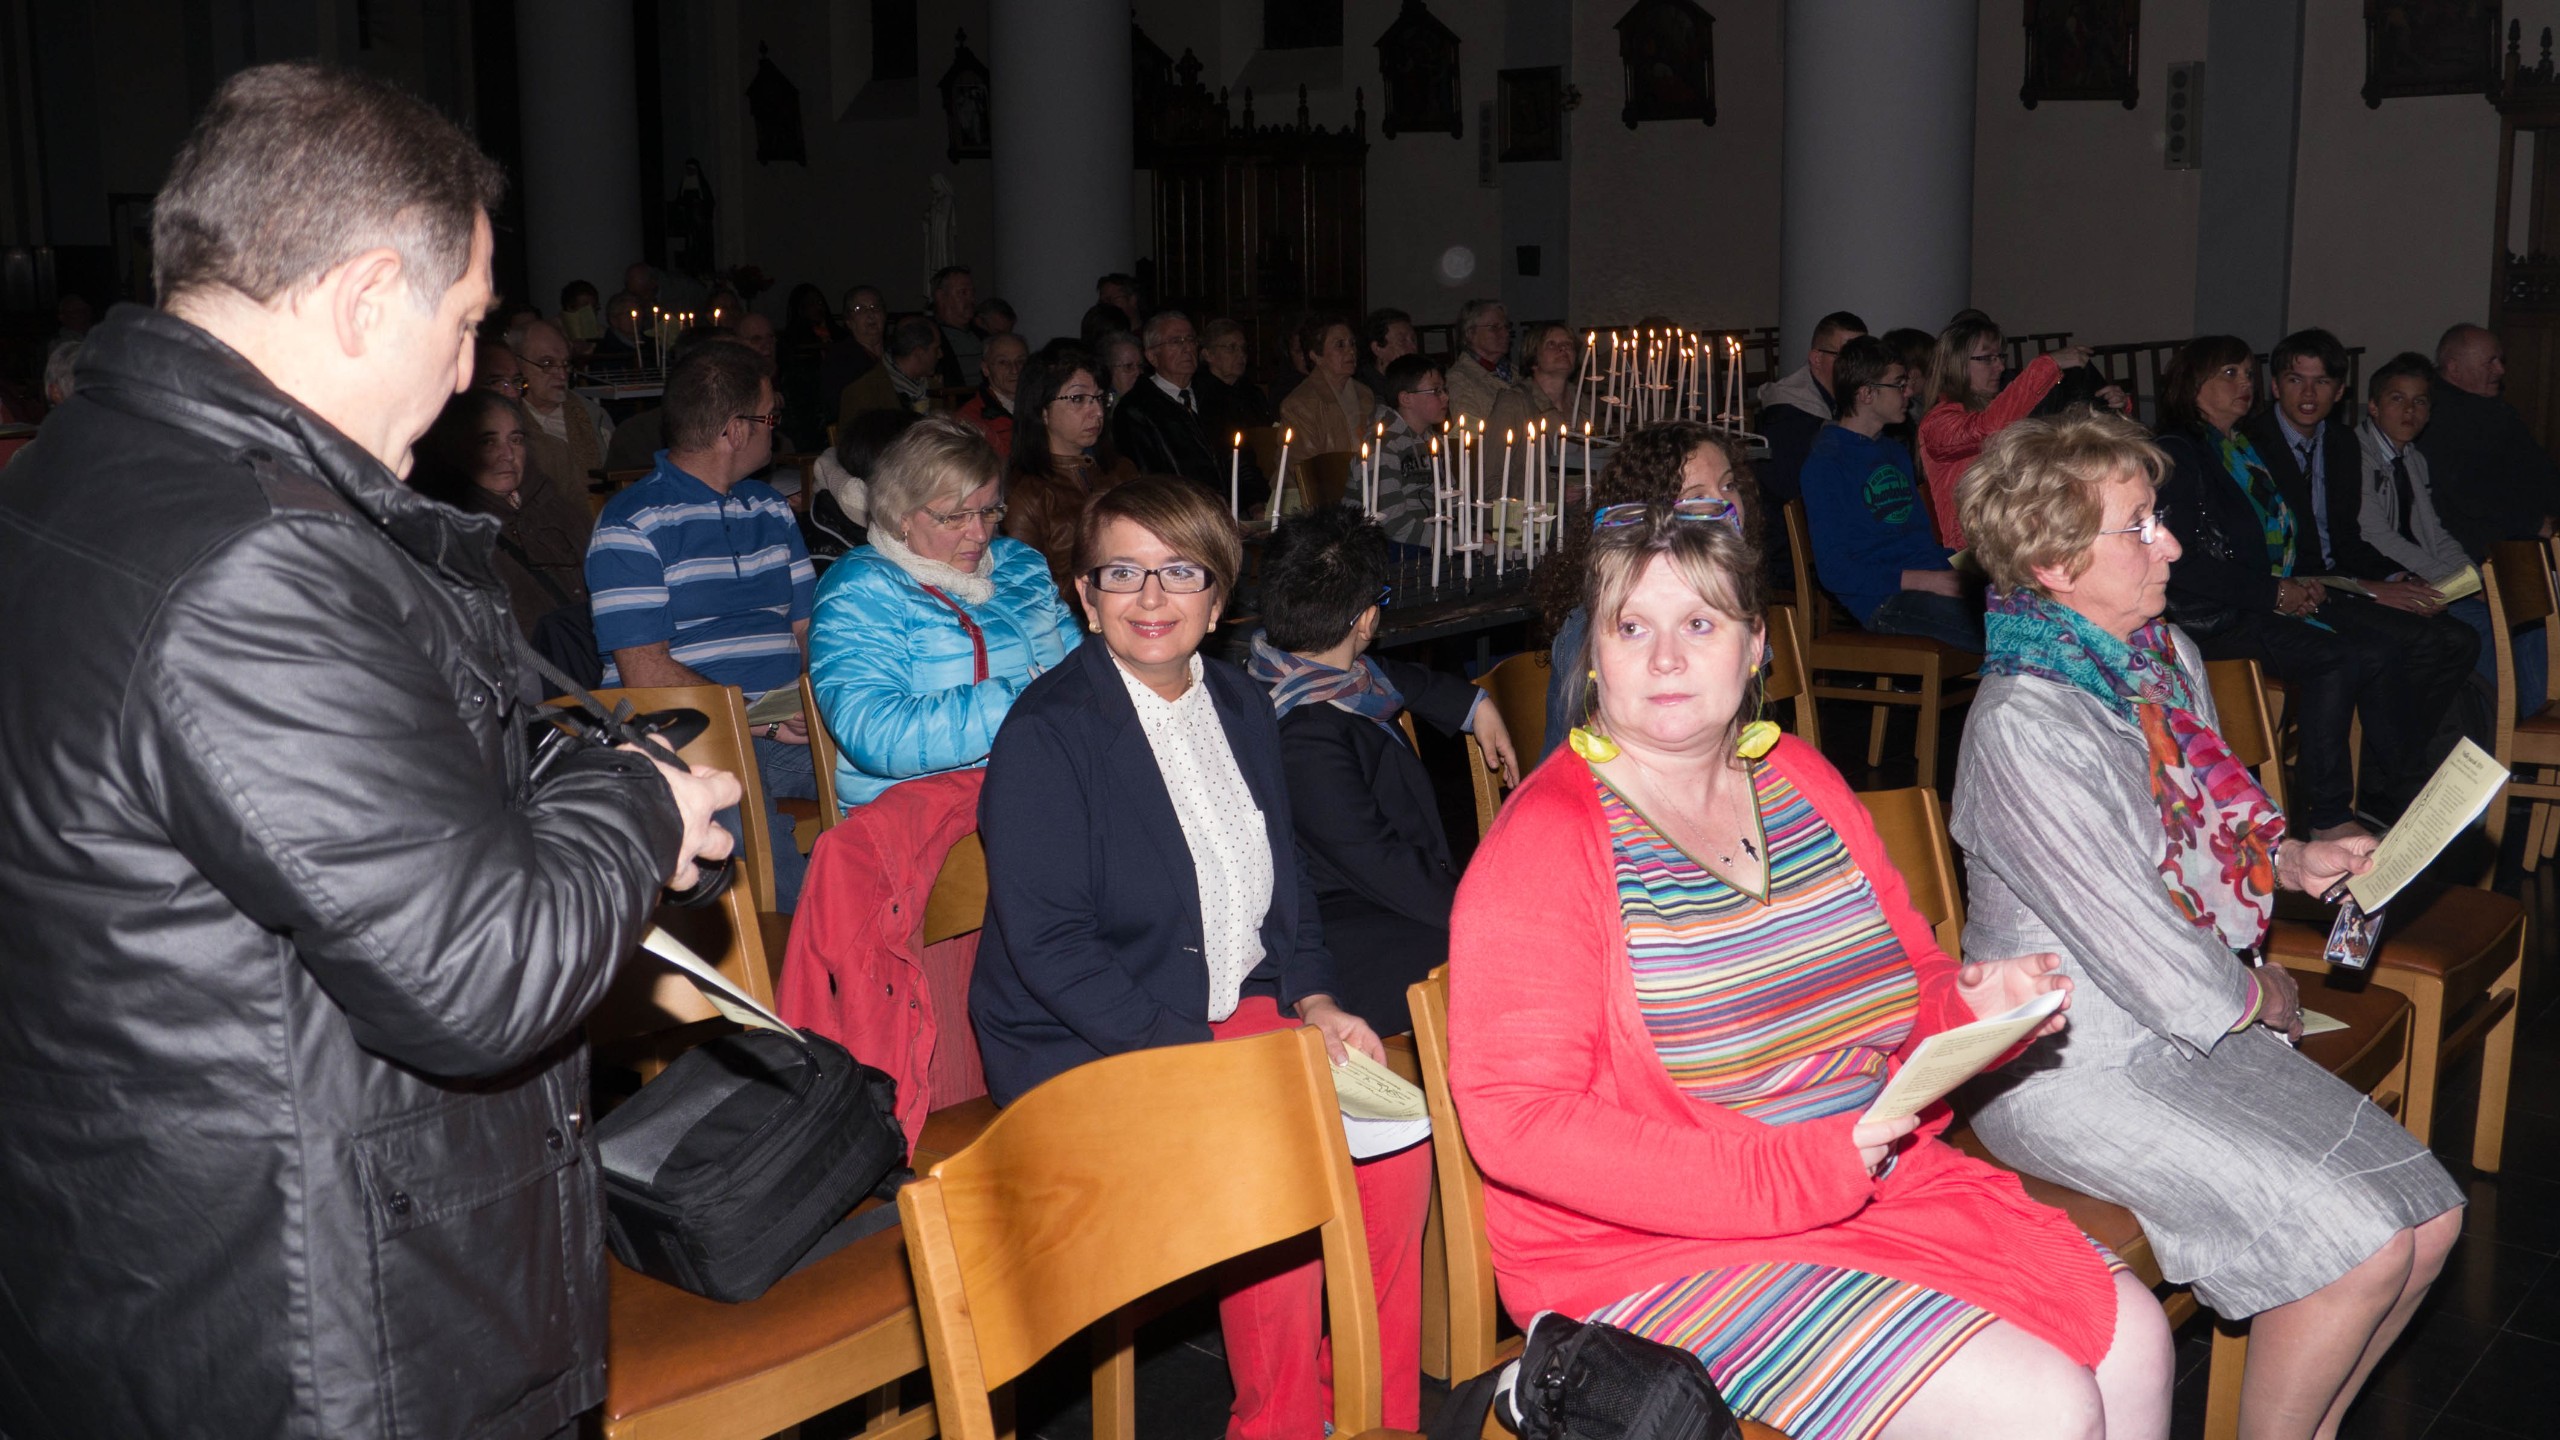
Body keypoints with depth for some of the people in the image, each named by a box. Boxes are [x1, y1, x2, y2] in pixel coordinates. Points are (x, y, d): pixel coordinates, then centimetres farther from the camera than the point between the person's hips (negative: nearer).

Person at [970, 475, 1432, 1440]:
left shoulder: (1243, 708, 13)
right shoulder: (1047, 731, -10)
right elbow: (1046, 944, -16)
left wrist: (1314, 999, 1)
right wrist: (1190, 1052, -22)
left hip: (1238, 1012, 7)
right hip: (1087, 1047, -6)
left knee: (1398, 1145, -14)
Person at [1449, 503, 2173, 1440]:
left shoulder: (1801, 780, 9)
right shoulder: (1545, 841, -14)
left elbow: (1914, 991, 19)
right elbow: (1516, 1118, -21)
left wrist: (1979, 1002, -6)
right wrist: (1791, 1178, -24)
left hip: (1881, 1181, 7)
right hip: (1654, 1251, -7)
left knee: (2133, 1339, -1)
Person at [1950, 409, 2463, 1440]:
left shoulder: (2169, 659, 5)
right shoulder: (2021, 727, -24)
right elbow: (2138, 949, -21)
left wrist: (2294, 859, 4)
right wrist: (2260, 997, -4)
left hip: (2198, 1024, 9)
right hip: (2074, 1068, -9)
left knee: (2430, 1213, 3)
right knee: (2361, 1243, -17)